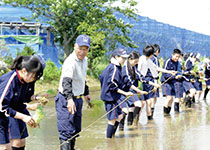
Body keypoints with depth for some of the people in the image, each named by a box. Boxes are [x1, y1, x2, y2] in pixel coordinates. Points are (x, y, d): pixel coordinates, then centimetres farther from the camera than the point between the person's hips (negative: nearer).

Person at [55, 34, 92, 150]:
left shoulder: (84, 60, 6)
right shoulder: (70, 62, -24)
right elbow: (66, 81, -40)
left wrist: (86, 93, 29)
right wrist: (69, 99, -53)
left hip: (78, 99, 9)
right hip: (66, 100, -9)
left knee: (76, 129, 18)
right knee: (67, 131, -12)